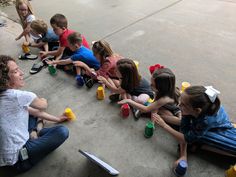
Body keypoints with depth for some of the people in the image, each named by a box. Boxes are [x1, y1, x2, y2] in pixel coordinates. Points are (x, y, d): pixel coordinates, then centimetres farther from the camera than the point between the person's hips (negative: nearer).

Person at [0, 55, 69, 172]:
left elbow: (35, 111, 10)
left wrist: (57, 119, 18)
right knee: (62, 131, -11)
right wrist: (42, 100, 19)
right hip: (17, 159, -9)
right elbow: (43, 105, -6)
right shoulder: (18, 96, -26)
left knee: (30, 109, 18)